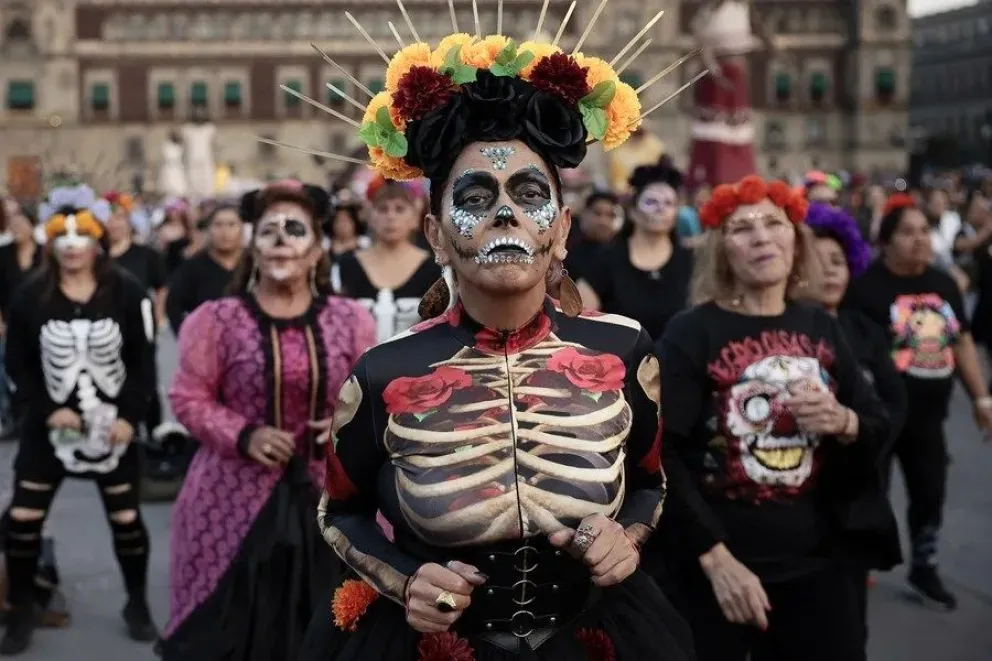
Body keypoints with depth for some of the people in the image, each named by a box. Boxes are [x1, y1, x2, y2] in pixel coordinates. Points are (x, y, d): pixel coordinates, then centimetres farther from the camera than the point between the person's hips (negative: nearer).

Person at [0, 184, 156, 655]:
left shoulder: (126, 294, -7)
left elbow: (142, 362, -4)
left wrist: (131, 416, -14)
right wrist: (47, 409, -13)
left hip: (113, 426, -1)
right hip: (48, 427, 1)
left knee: (127, 519, 8)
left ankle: (137, 606, 26)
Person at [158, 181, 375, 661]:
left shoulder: (351, 319, 4)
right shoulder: (217, 319, -2)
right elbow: (189, 398, 0)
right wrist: (244, 435, -15)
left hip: (326, 500, 2)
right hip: (236, 498, -2)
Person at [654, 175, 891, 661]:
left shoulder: (822, 329, 6)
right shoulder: (691, 333, -9)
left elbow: (880, 430, 11)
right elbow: (661, 455, -15)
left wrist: (844, 423, -11)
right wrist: (715, 557, -21)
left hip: (816, 564, 4)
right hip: (710, 570, -4)